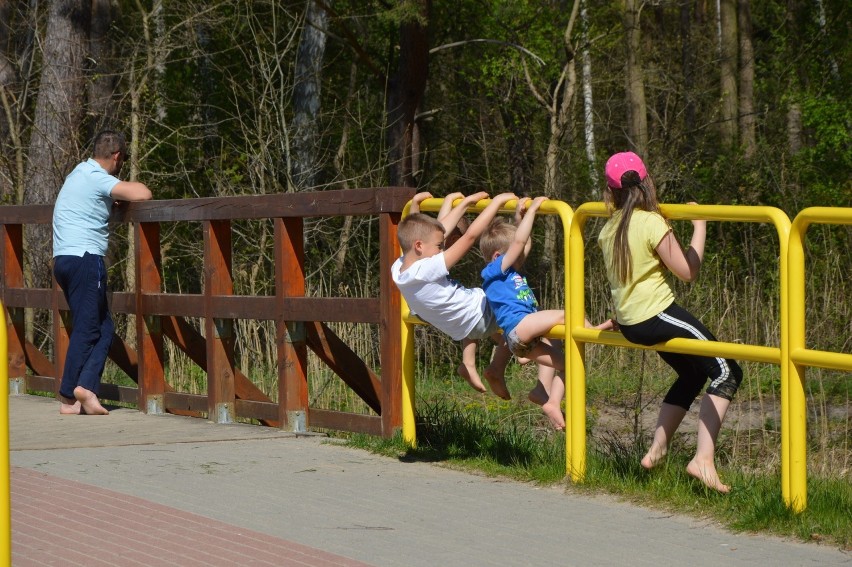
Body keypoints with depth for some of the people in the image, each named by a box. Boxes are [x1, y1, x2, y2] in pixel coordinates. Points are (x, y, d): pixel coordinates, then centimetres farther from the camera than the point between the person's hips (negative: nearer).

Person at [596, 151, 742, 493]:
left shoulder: (609, 228, 5)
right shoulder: (652, 223, -15)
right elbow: (687, 272, -12)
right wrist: (699, 226, -4)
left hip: (629, 321, 8)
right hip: (656, 314, -8)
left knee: (692, 373, 26)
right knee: (726, 373, -3)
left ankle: (656, 452, 24)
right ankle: (703, 459, -14)